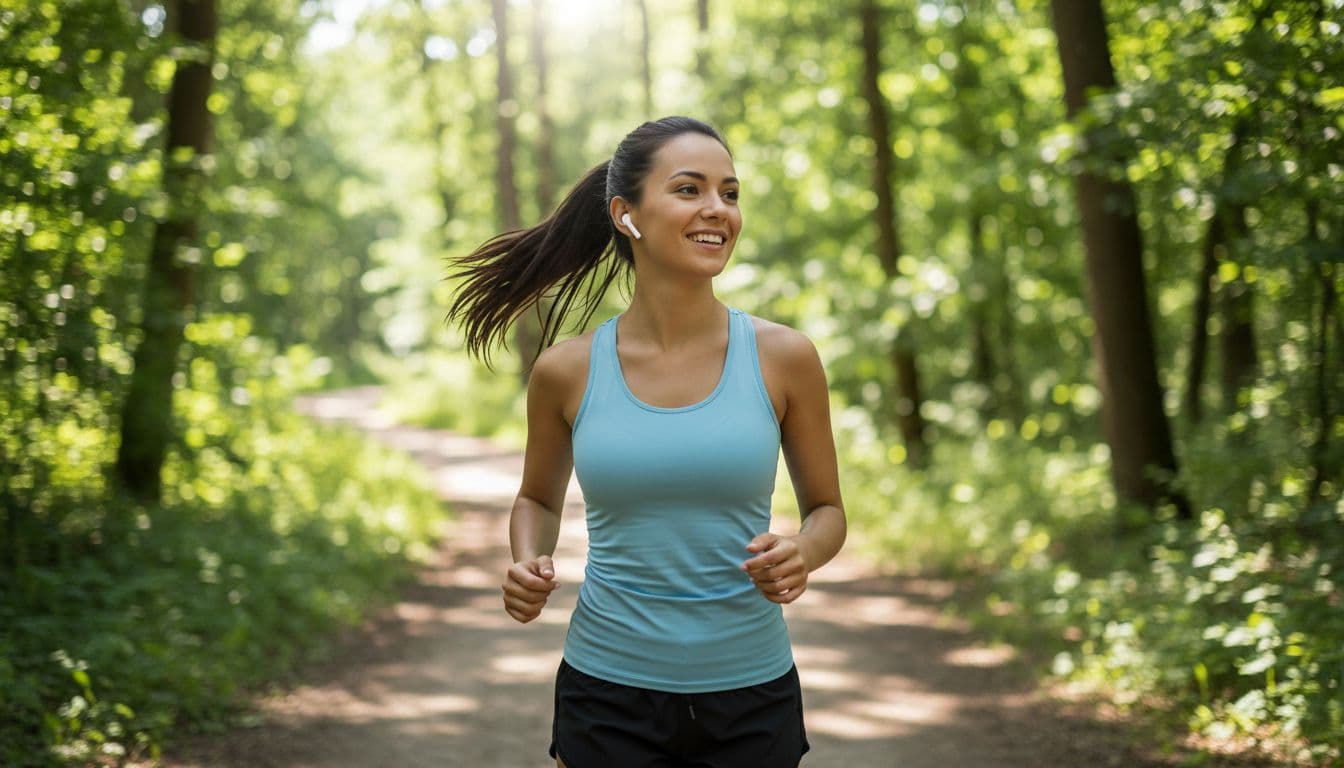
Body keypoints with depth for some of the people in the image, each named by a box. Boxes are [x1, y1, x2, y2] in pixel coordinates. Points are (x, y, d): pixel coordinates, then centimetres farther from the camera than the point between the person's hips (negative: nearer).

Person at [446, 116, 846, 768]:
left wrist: (802, 554, -16)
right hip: (607, 693, 0)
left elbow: (827, 510, 6)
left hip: (749, 699, 0)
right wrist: (527, 567, -7)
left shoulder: (783, 358, -5)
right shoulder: (566, 371, -4)